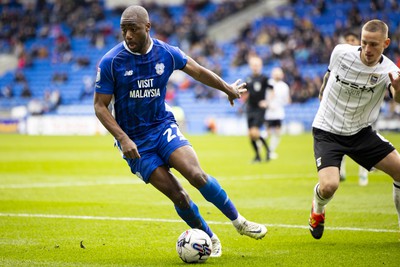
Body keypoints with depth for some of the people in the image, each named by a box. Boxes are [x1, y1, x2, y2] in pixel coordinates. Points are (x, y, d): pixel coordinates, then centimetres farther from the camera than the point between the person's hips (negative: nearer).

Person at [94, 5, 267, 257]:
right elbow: (100, 106, -9)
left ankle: (239, 222, -1)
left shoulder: (166, 53, -5)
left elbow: (198, 71, 13)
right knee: (177, 195, -10)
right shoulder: (110, 62, -14)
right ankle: (210, 240, 11)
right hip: (134, 141, -2)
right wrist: (122, 139, -20)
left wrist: (228, 88, 28)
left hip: (163, 126, 2)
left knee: (197, 175, -19)